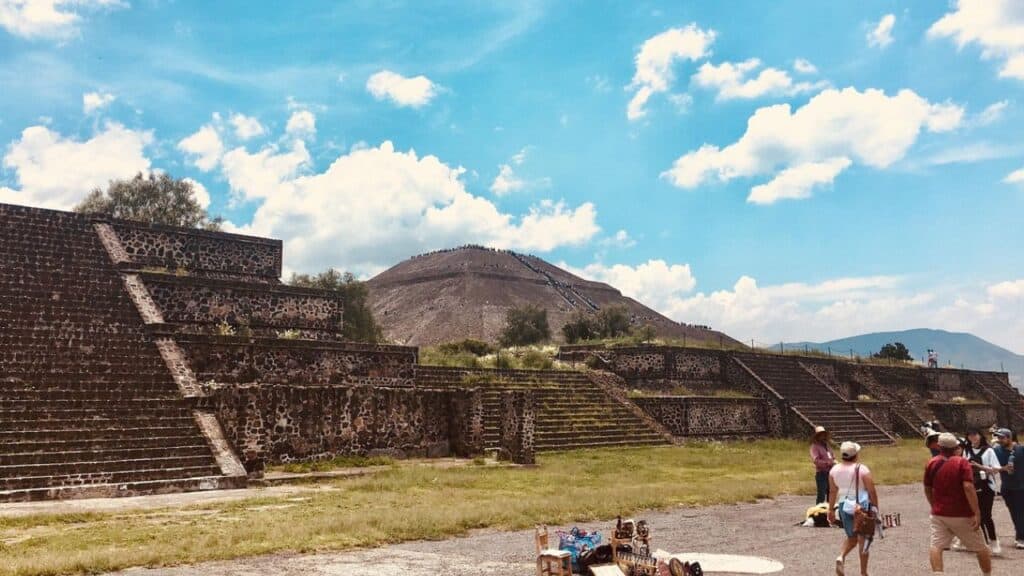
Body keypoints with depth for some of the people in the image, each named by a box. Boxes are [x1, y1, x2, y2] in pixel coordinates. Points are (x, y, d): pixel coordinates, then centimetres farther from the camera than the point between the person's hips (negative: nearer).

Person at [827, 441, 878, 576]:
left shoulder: (834, 470, 0)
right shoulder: (862, 470, -14)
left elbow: (832, 492, 7)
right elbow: (872, 492, -11)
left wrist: (831, 510, 15)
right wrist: (876, 509, 0)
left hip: (845, 507, 4)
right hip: (863, 506, -4)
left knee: (851, 538, 19)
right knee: (863, 539, 9)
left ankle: (841, 557, -7)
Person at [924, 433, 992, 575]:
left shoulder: (931, 463, 2)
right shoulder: (962, 462, -8)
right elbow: (968, 487, -20)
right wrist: (977, 513, -19)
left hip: (939, 514, 2)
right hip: (962, 515, -1)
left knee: (936, 546, -5)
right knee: (981, 547, 16)